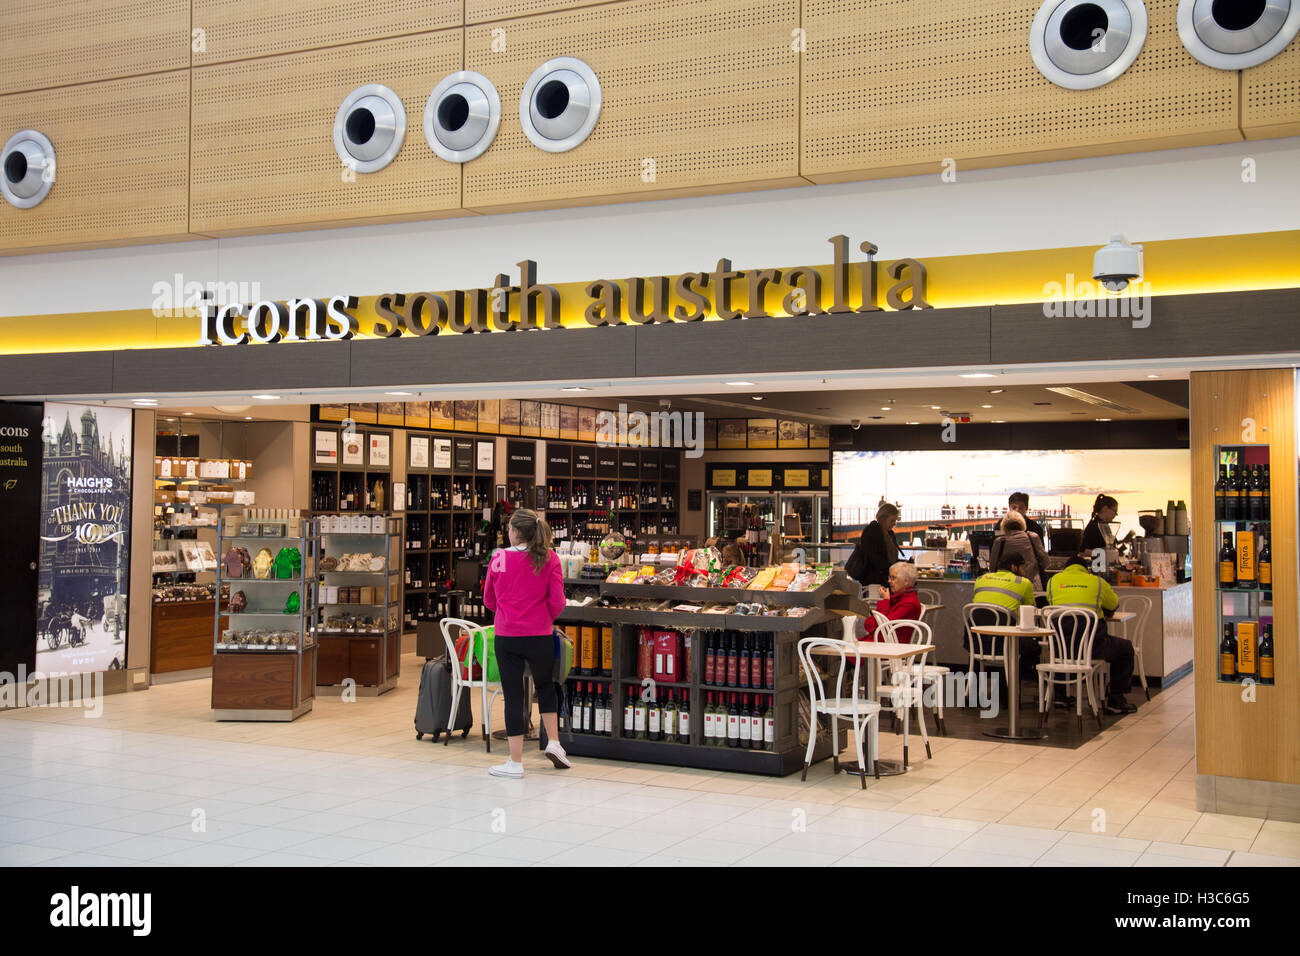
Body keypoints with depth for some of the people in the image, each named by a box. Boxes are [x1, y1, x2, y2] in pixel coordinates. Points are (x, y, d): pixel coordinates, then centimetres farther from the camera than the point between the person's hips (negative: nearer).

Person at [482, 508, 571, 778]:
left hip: (507, 636, -1)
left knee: (513, 695, 6)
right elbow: (557, 601, -7)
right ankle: (553, 742, 18)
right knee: (545, 685, 25)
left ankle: (515, 762, 9)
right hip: (539, 635, 1)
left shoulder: (499, 558, -6)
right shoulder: (549, 558, -6)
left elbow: (489, 599, 6)